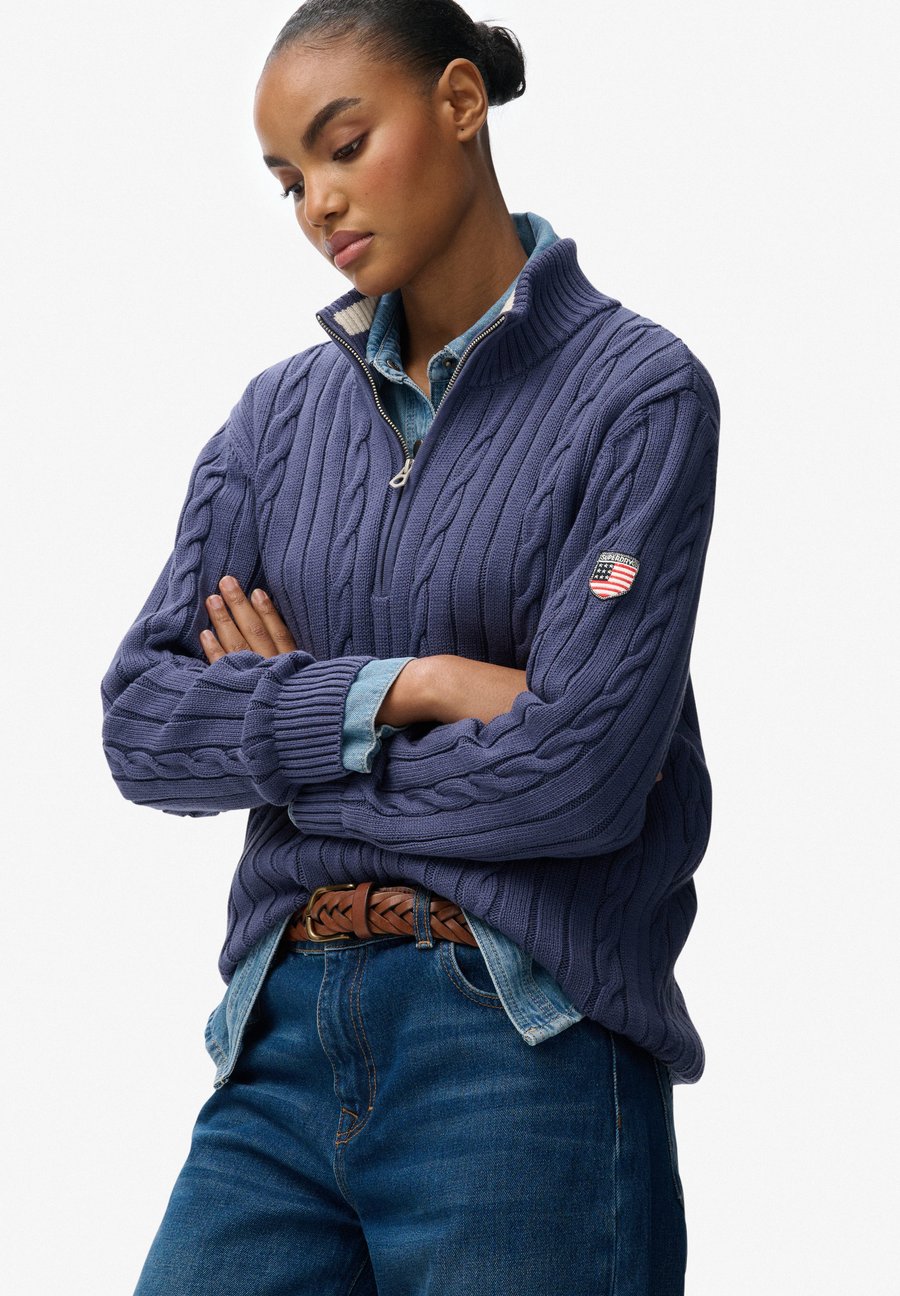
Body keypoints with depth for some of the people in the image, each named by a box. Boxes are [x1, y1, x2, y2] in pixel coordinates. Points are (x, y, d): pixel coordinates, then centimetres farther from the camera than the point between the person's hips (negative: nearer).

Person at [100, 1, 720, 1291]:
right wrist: (395, 687, -12)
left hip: (528, 1054, -4)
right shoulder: (282, 413, 11)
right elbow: (140, 720, 2)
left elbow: (576, 773, -14)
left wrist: (280, 739, -2)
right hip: (281, 1040, 4)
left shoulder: (638, 392, -5)